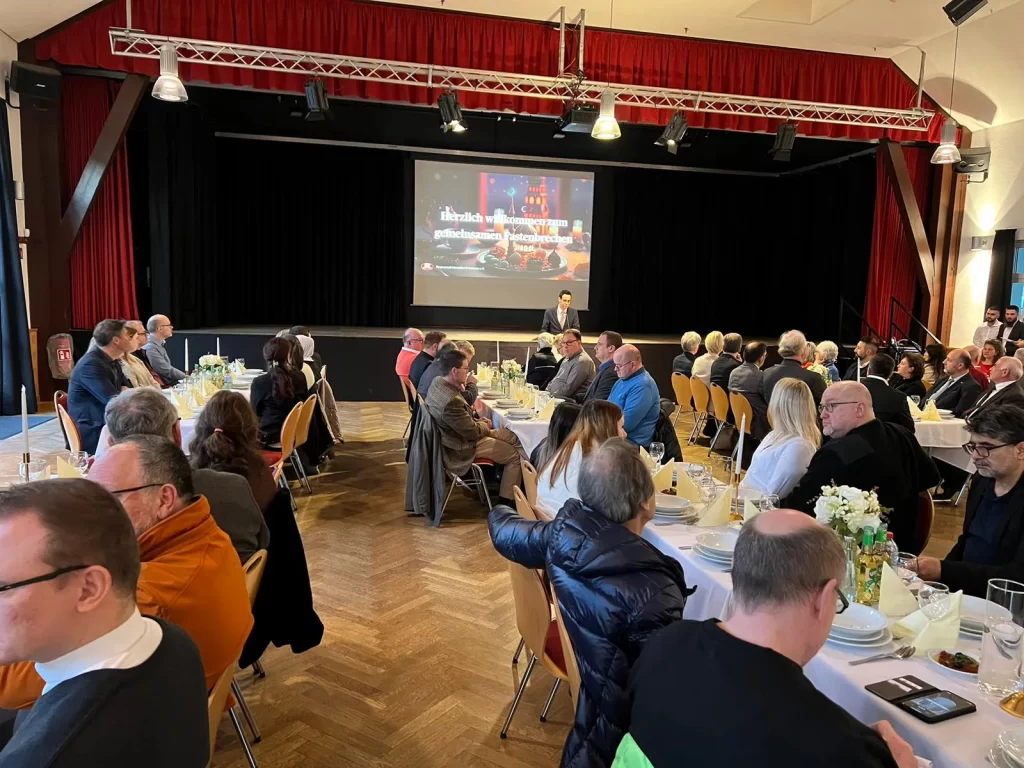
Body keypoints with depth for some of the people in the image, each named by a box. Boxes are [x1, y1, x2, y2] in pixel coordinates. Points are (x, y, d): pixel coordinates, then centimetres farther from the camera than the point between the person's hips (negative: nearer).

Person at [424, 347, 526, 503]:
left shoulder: (437, 381, -7)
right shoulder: (451, 401, -36)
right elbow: (473, 432, -23)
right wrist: (486, 425, -4)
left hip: (461, 433, 9)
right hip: (464, 446, -9)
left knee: (513, 437, 14)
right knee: (516, 455, -1)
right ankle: (506, 500, 10)